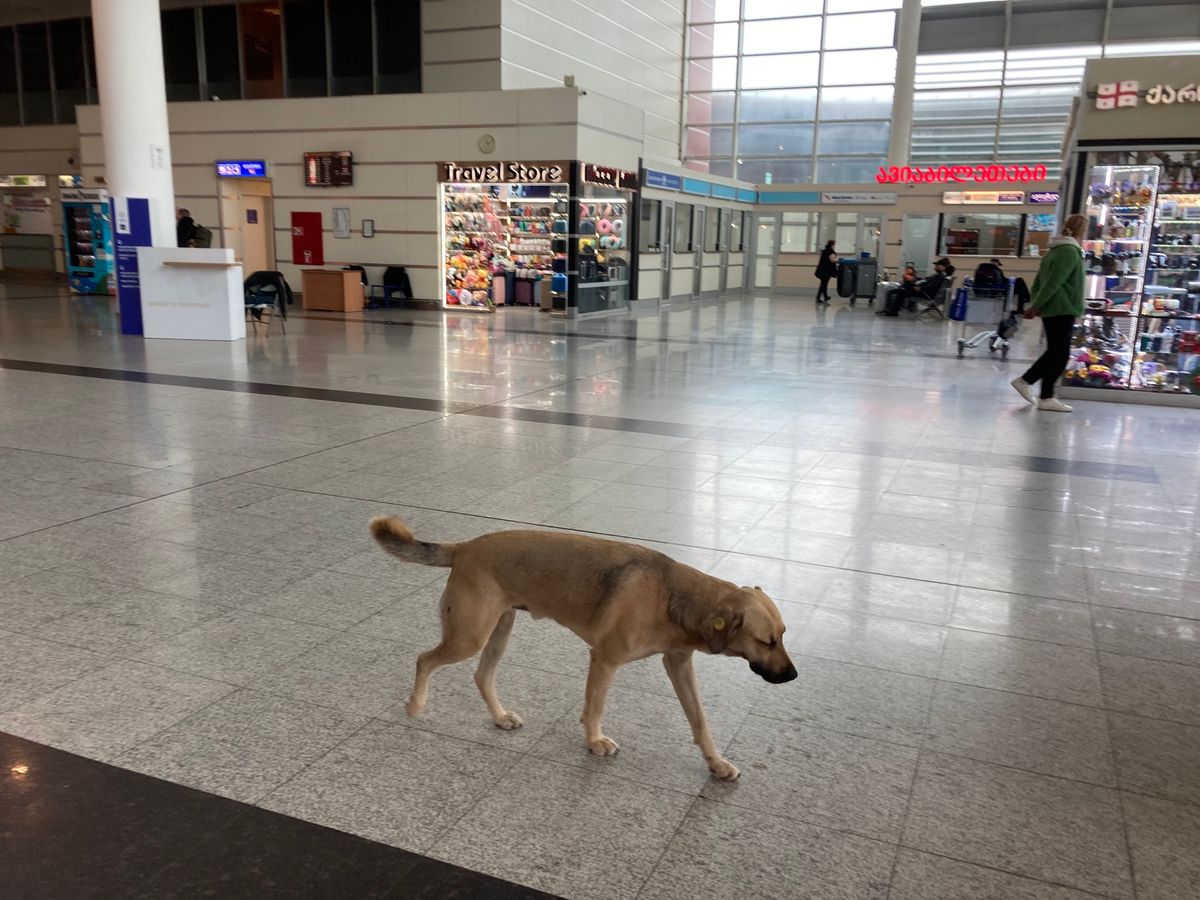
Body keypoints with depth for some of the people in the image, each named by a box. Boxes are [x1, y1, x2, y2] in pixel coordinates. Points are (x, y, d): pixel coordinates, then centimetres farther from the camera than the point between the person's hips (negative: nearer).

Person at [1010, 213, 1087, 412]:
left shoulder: (1055, 251, 15)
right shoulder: (1070, 252, -14)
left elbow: (1039, 281, 14)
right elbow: (1053, 283, -20)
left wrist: (1035, 304, 8)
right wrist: (1036, 306, -17)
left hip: (1052, 310, 9)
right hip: (1063, 311, -9)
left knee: (1054, 353, 15)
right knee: (1059, 355, -3)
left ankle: (1025, 381, 17)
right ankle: (1046, 398, 1)